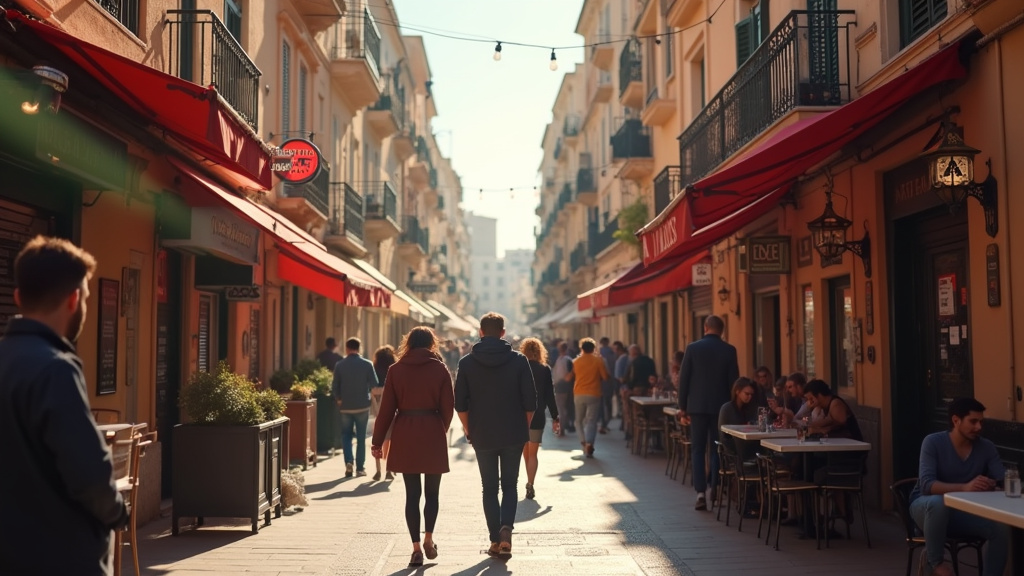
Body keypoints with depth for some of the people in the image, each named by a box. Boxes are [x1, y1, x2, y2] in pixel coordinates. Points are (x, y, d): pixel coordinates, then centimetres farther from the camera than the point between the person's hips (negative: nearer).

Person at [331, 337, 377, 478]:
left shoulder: (339, 365, -4)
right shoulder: (367, 364, -6)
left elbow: (335, 387, -3)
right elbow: (374, 385, -7)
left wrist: (339, 400, 12)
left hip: (345, 407, 1)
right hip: (362, 406, 0)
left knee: (346, 435, 13)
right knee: (361, 437, 8)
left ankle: (348, 462, -6)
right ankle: (360, 467, 10)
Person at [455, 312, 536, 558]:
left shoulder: (467, 362, -2)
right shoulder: (518, 360, -4)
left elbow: (460, 403, -2)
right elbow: (530, 401, -4)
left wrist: (469, 431, 11)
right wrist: (524, 428, 9)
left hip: (482, 436, 0)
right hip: (513, 436, 0)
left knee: (489, 488, 11)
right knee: (510, 485, 12)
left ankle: (495, 539, 10)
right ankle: (506, 527, -10)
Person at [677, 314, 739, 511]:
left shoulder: (693, 348, -3)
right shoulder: (729, 350, -1)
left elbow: (683, 379, -3)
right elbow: (733, 381, 1)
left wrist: (682, 408, 4)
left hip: (697, 406, -1)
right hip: (720, 406, 1)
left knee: (698, 450, 3)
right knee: (717, 448, 15)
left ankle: (700, 493, -5)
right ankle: (713, 487, 17)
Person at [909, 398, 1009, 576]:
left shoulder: (987, 448, -5)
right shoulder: (933, 442, -17)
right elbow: (926, 484, -29)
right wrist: (965, 487, -45)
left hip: (964, 510, 3)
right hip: (926, 505, -3)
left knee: (1002, 526, -25)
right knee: (939, 502, -39)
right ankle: (934, 561, -15)